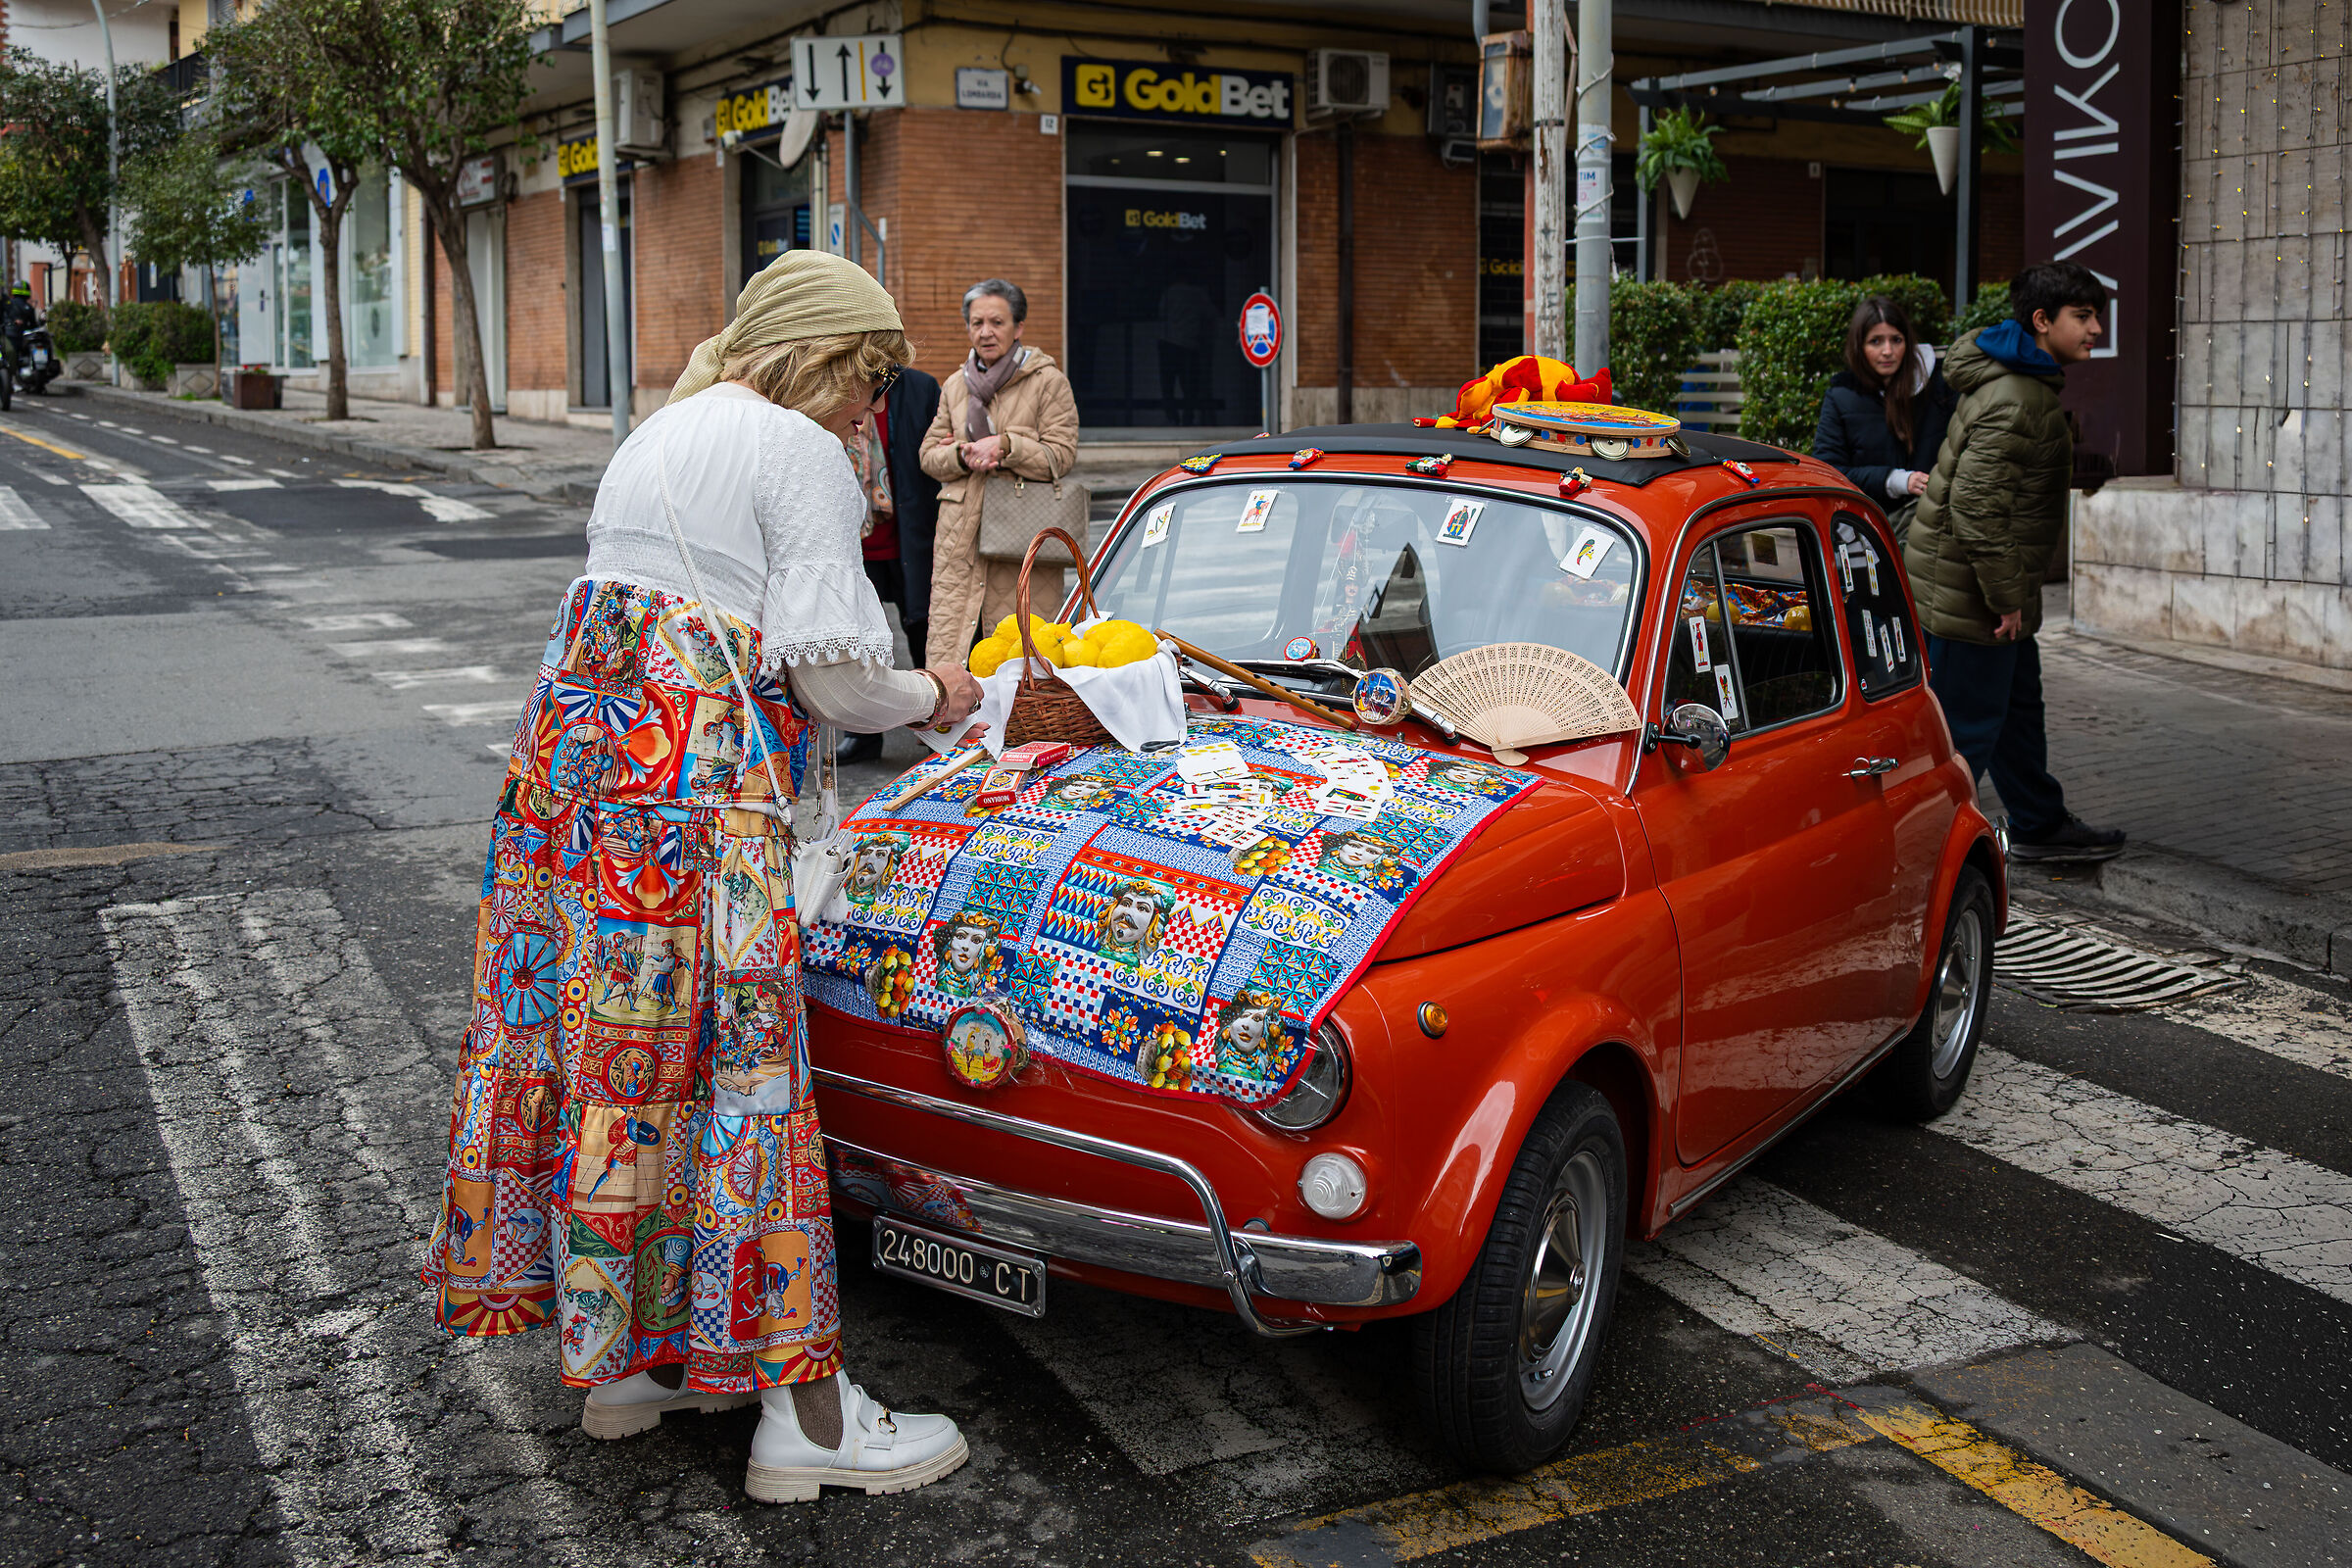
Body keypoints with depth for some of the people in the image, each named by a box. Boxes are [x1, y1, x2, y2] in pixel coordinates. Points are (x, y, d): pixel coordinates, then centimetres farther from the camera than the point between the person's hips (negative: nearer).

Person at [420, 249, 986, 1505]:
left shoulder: (660, 436, 22)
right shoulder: (802, 454, -5)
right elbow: (827, 662, -12)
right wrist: (930, 698, 7)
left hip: (576, 765, 9)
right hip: (694, 800, -9)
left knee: (604, 1052, 14)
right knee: (730, 1069, -5)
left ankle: (624, 1358, 25)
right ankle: (804, 1418, 4)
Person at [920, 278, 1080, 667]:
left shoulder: (1049, 382, 2)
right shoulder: (954, 386, 17)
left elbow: (1061, 454, -4)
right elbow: (929, 454, 16)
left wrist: (1004, 445, -15)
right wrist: (963, 456, -5)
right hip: (960, 538, 4)